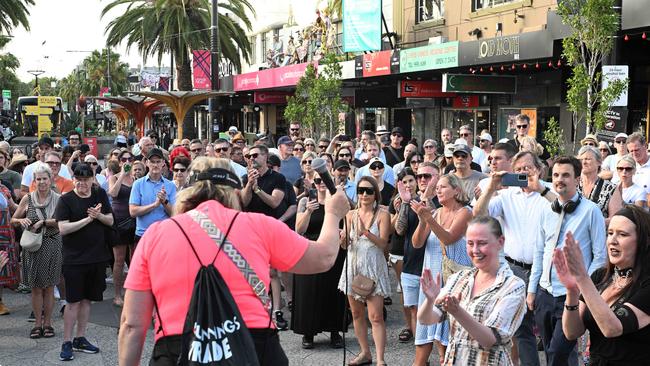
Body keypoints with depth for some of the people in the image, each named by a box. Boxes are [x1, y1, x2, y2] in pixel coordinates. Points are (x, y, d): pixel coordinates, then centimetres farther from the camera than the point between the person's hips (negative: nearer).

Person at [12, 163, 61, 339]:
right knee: (36, 286, 5)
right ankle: (38, 322, 14)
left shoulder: (58, 199, -2)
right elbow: (13, 220, 9)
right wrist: (22, 221, -11)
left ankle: (47, 322, 16)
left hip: (52, 245, -1)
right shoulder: (27, 199, 1)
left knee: (49, 286, 6)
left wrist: (43, 222, -20)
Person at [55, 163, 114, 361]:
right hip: (74, 258, -4)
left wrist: (99, 216, -13)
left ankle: (80, 339, 23)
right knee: (73, 301, -3)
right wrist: (88, 219, -19)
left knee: (86, 299, 13)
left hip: (97, 257, 4)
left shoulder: (100, 195, 6)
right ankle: (66, 343, 6)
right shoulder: (66, 200, -7)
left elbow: (110, 221, 8)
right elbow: (63, 228, -16)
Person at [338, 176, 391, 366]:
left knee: (375, 317, -9)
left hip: (373, 268, -4)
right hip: (353, 266, 5)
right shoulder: (351, 214, 7)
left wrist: (366, 232, -27)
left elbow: (383, 243, -12)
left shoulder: (382, 215, -3)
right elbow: (345, 245, 5)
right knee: (357, 314, 11)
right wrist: (344, 238, -18)